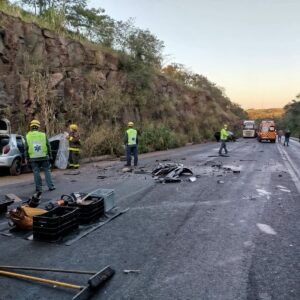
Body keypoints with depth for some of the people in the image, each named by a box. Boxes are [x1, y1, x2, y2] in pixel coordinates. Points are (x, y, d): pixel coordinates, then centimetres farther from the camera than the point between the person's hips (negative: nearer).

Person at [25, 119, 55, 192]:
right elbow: (48, 147, 2)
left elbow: (26, 149, 3)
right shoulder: (43, 135, 1)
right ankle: (51, 186, 10)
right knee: (47, 171, 8)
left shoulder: (27, 136, 2)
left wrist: (27, 159, 9)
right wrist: (50, 156, 8)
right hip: (44, 157, 0)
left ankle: (39, 188, 9)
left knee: (36, 173, 6)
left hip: (33, 158, 0)